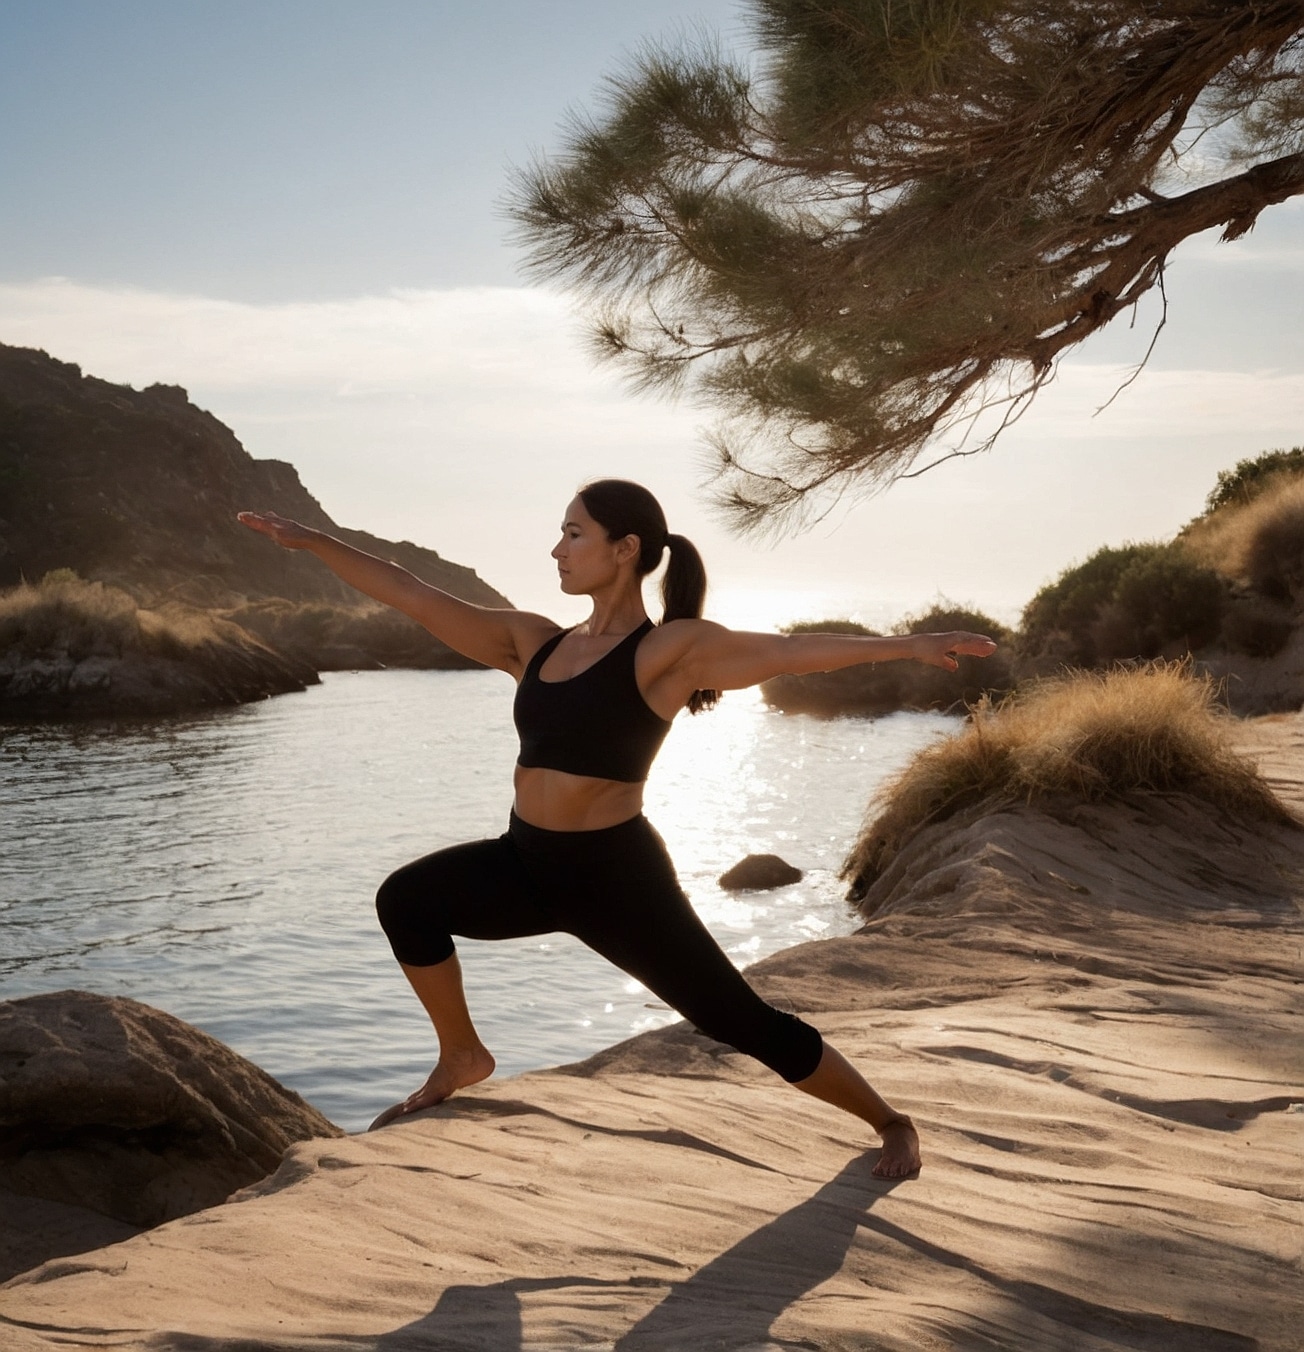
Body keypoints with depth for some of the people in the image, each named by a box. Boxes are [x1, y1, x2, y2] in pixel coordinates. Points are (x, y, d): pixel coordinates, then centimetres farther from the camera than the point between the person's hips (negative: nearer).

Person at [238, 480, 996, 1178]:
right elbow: (416, 598, 10)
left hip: (617, 875, -5)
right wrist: (311, 541, 10)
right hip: (528, 865, 6)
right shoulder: (535, 643, 7)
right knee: (407, 898, -16)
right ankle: (462, 1058, 7)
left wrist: (903, 645, -37)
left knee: (742, 1023, -2)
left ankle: (890, 1123, 21)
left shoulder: (670, 649, -10)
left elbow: (790, 651, -23)